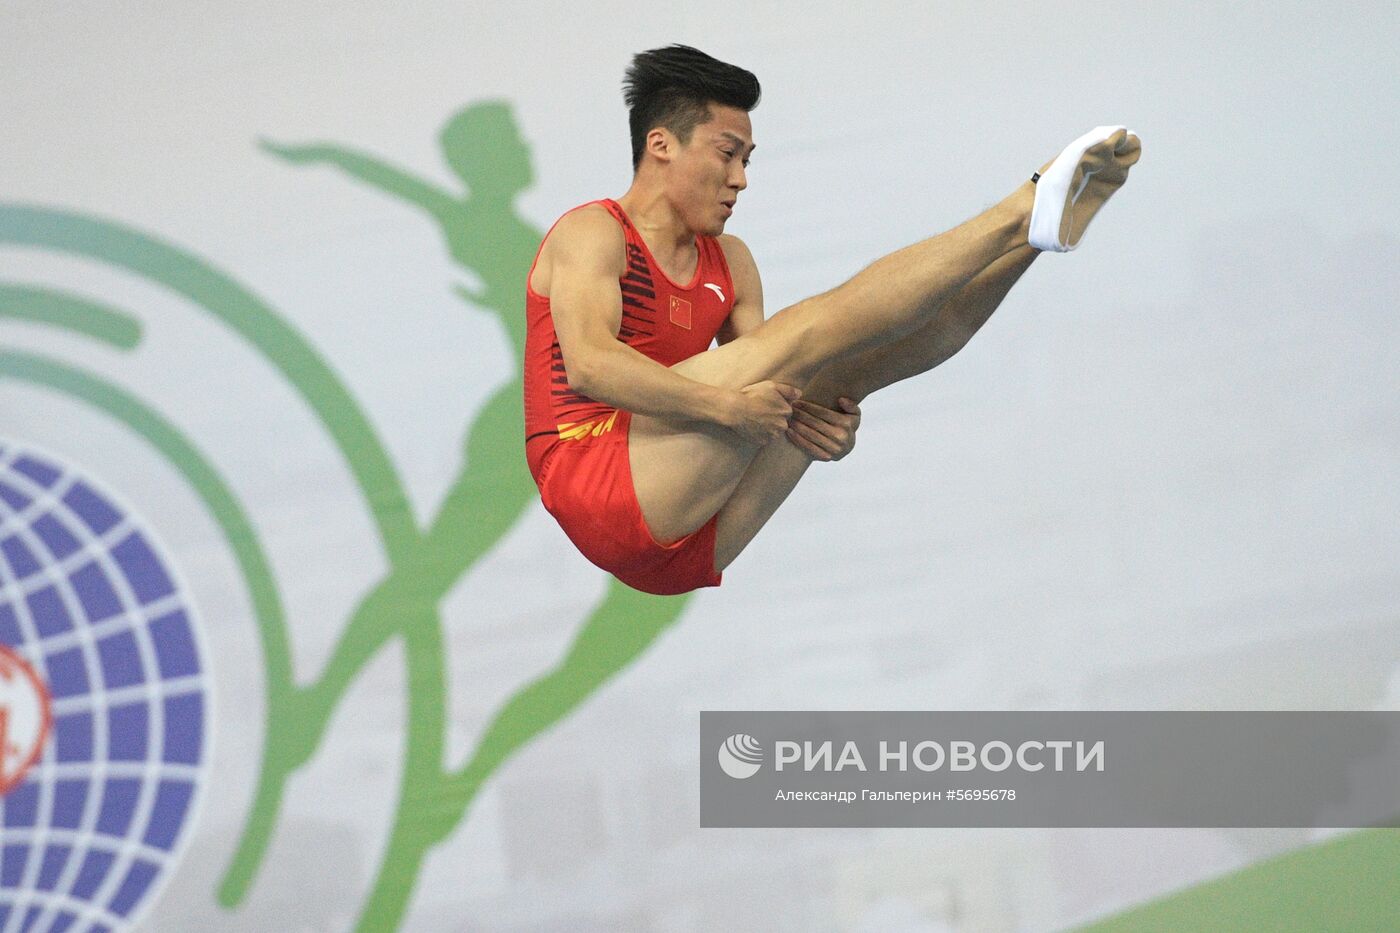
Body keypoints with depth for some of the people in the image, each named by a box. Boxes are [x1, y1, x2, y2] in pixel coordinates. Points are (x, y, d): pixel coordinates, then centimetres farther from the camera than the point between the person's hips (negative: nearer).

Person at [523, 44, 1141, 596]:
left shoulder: (730, 262, 22)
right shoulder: (592, 233, -1)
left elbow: (764, 382, 13)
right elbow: (588, 365, -19)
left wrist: (828, 417, -11)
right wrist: (725, 405, -29)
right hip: (597, 489, -7)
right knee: (797, 336, -18)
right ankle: (1024, 214, -21)